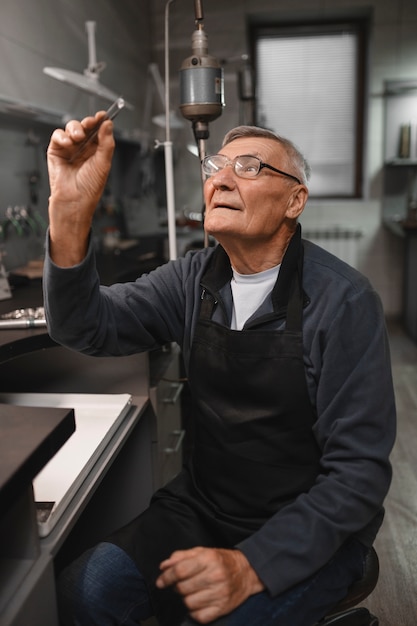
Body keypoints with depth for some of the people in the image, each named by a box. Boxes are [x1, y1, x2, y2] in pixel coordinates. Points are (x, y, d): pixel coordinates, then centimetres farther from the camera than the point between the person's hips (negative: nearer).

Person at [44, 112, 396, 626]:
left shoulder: (343, 300, -17)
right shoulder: (194, 278, -1)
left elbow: (358, 471, -17)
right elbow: (86, 326, -12)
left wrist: (252, 566, -26)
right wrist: (70, 213, -27)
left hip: (308, 530, -3)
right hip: (203, 504, 4)